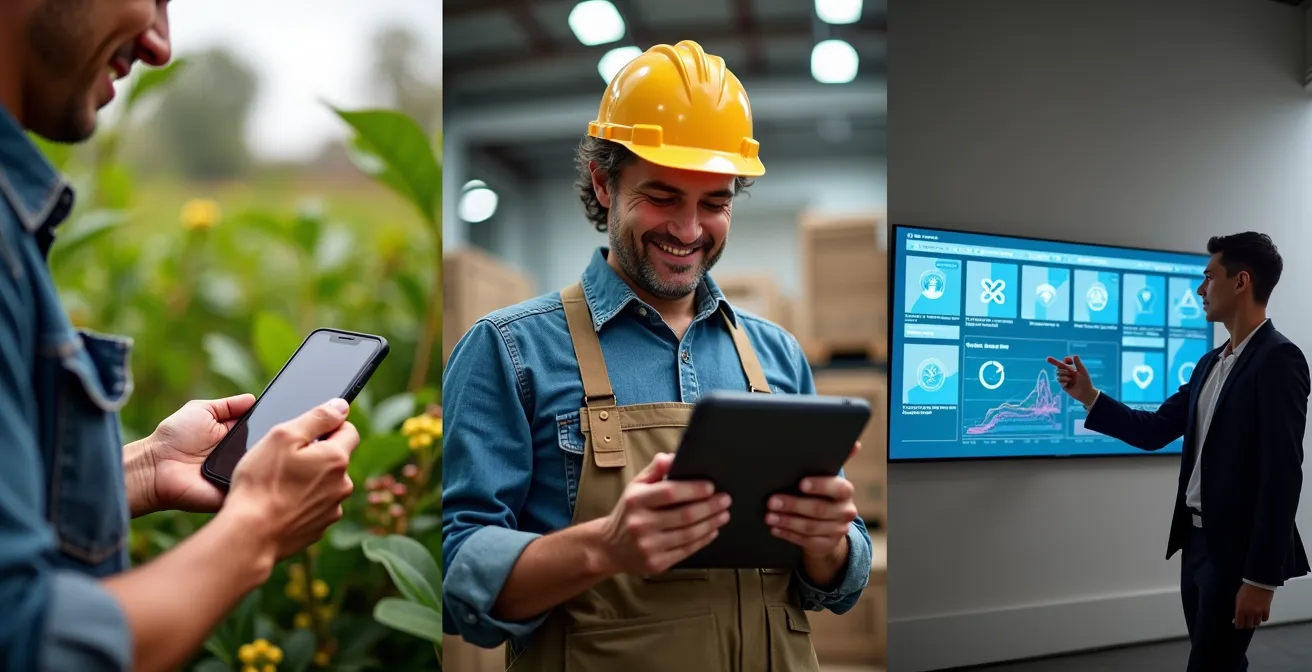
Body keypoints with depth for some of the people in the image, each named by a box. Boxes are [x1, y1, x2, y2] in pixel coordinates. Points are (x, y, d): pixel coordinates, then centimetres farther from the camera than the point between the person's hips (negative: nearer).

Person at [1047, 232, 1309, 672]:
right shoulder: (1211, 363, 12)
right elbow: (1154, 431, 13)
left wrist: (1261, 578, -21)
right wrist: (1088, 396, 3)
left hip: (1236, 551, -8)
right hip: (1197, 541, 8)